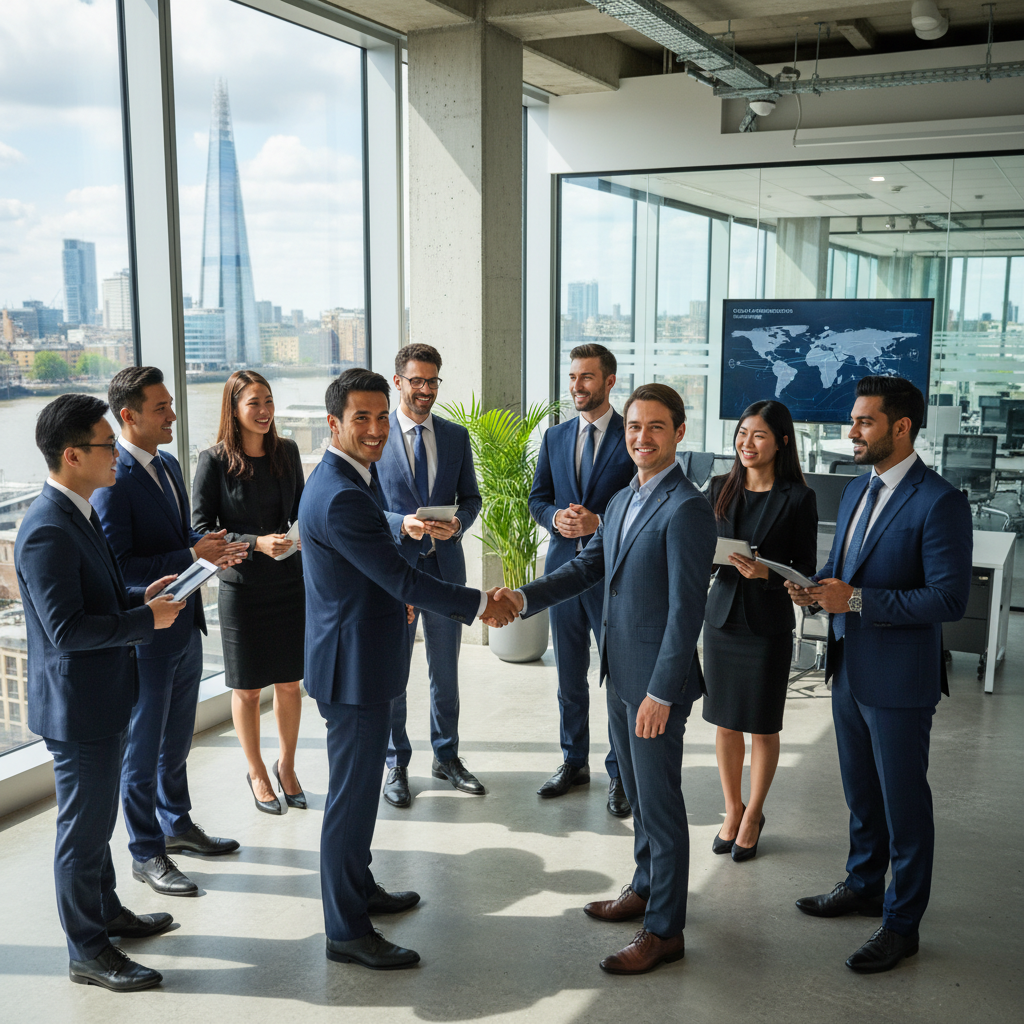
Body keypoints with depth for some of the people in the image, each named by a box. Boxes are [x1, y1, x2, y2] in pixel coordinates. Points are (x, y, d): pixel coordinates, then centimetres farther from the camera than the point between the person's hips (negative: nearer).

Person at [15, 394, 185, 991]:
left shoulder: (79, 515, 7)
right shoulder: (48, 530, -25)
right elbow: (67, 628, -28)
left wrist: (142, 596, 4)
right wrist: (146, 619, -20)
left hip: (103, 699, 10)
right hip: (77, 705, -10)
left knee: (97, 818, 23)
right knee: (84, 826, 5)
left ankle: (106, 910, 41)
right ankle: (87, 951, 20)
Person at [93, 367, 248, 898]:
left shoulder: (168, 465, 8)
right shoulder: (113, 479, -20)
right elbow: (116, 566, -24)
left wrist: (209, 546, -2)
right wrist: (192, 556, -26)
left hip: (185, 625, 9)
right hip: (146, 634, -8)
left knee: (177, 739, 23)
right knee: (142, 748, 7)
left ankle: (177, 824, 40)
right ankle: (146, 853, 22)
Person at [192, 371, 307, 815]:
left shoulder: (287, 450, 2)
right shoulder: (214, 461, -11)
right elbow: (201, 530, -10)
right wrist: (256, 543, -21)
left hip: (290, 581, 4)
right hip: (242, 587, -4)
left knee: (290, 682, 12)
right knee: (248, 688, 10)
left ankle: (286, 766, 33)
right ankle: (257, 772, 30)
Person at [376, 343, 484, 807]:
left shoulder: (456, 436, 6)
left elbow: (471, 498, 9)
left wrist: (457, 523, -12)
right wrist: (402, 524, -21)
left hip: (445, 565, 3)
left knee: (445, 669, 14)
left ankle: (446, 756, 30)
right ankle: (396, 765, 23)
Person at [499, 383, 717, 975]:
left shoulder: (687, 509, -18)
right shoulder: (624, 500, 11)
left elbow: (687, 610, -21)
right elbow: (589, 568, 12)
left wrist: (660, 693, -22)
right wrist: (524, 598, -3)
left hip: (657, 681, -9)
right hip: (620, 675, 9)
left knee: (660, 801, 3)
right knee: (638, 792, 22)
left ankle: (665, 930, 16)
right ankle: (646, 887, 40)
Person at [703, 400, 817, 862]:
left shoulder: (797, 498, -8)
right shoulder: (721, 489, 4)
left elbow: (807, 570, -6)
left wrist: (766, 572, -23)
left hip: (768, 624, -3)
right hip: (722, 616, 4)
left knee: (763, 726, 9)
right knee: (725, 722, 12)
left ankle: (753, 814, 28)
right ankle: (732, 810, 30)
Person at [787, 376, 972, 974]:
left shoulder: (939, 503, -17)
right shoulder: (857, 490, 9)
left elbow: (951, 599, -22)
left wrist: (857, 600, -25)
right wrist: (816, 588, -4)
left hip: (899, 680, -8)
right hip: (850, 670, 8)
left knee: (904, 805, 7)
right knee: (861, 794, 23)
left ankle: (902, 924, 23)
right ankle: (864, 886, 42)